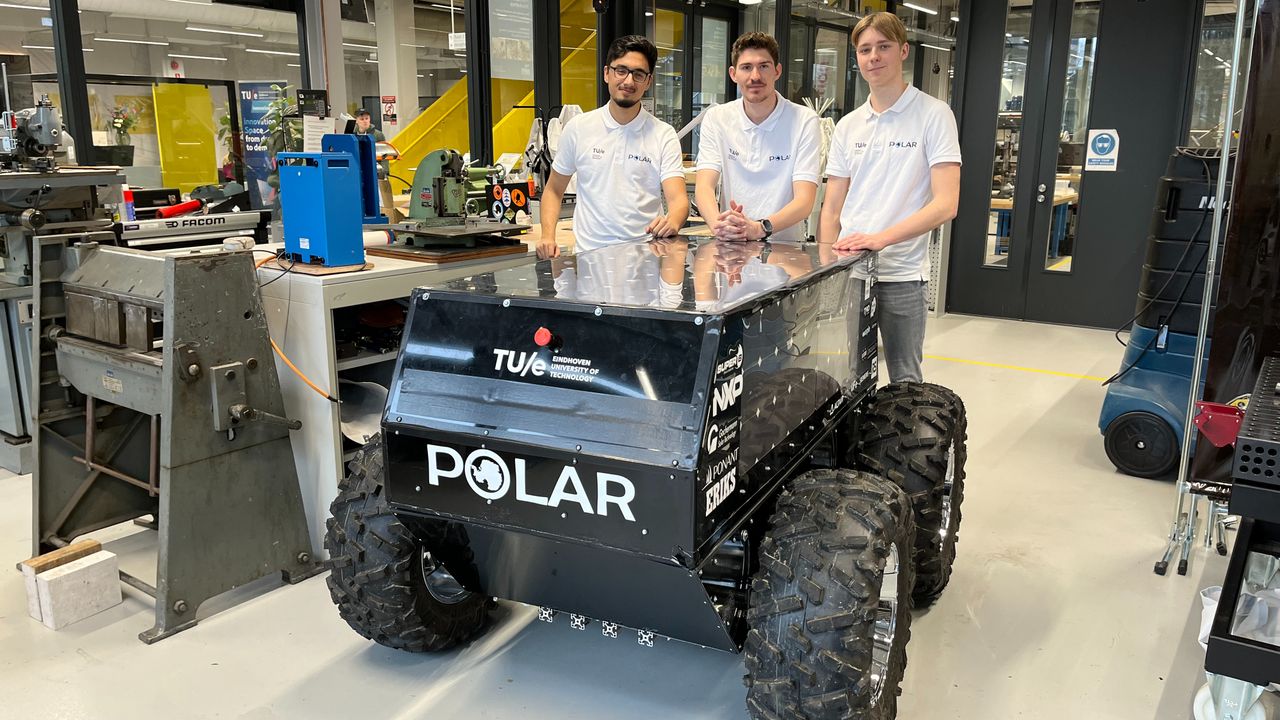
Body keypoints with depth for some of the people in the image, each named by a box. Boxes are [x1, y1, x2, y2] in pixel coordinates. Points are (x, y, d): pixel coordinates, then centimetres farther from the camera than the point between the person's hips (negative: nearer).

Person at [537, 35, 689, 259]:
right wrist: (547, 236, -2)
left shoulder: (664, 135, 4)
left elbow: (678, 198, -7)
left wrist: (672, 222, -31)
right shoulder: (578, 128, 7)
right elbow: (553, 191, 16)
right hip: (589, 255, 0)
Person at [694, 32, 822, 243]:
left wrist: (759, 228, -29)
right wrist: (718, 224, -28)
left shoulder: (804, 121, -1)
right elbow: (704, 186, -5)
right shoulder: (716, 119, 7)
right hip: (729, 245, 2)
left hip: (784, 246, -2)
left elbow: (804, 201, -10)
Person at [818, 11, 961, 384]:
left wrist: (881, 237, -24)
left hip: (902, 274, -4)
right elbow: (832, 209, 11)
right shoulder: (847, 125, 10)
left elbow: (945, 204, -13)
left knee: (904, 381, 6)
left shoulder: (934, 115, -4)